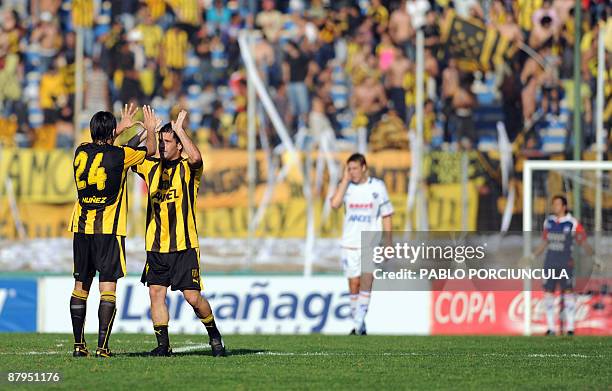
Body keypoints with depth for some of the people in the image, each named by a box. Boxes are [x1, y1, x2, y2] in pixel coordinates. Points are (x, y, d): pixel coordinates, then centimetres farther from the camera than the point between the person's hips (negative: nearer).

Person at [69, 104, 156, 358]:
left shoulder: (81, 152, 5)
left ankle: (79, 345, 10)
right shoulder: (119, 155, -8)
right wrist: (150, 129, 31)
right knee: (108, 287, -6)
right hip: (109, 230, -5)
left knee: (80, 286, 10)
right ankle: (102, 347, -13)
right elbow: (150, 150, 11)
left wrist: (122, 126, 41)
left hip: (81, 227, 5)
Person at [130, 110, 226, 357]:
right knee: (156, 293, -3)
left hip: (184, 246, -5)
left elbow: (196, 158, -26)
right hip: (155, 247, 5)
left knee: (193, 297, -4)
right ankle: (163, 345, 4)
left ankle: (214, 334, 18)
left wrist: (179, 130, -18)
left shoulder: (188, 169, -3)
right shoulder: (152, 167, 12)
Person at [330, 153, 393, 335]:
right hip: (350, 243, 2)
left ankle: (359, 324, -19)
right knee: (354, 284, 4)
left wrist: (388, 245, 1)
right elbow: (335, 204, -17)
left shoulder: (377, 186, -1)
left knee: (366, 280, -17)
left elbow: (386, 216, 4)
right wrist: (346, 179, -14)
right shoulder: (346, 186, 2)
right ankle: (358, 326, 15)